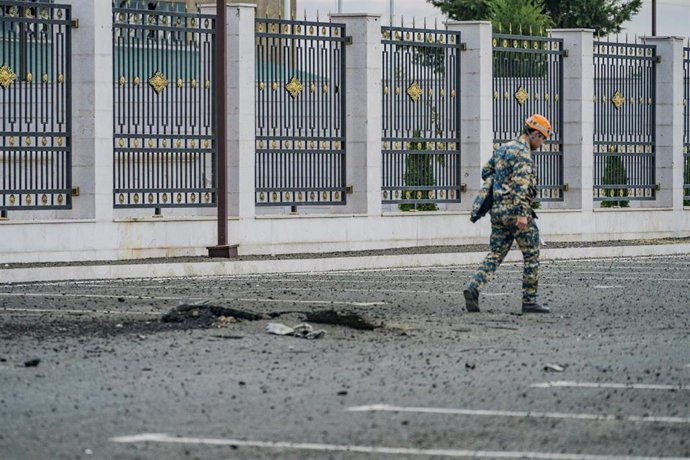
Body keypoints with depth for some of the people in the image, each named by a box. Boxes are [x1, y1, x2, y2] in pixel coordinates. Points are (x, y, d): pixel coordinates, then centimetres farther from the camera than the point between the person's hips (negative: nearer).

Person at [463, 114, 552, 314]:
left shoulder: (502, 149, 15)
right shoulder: (523, 153, -13)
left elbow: (485, 172, 23)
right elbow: (521, 184, -23)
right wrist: (522, 214, -27)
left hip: (497, 209, 8)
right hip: (515, 209, -8)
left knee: (495, 255, 7)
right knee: (531, 256, 4)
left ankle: (473, 288, -13)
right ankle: (529, 301, 6)